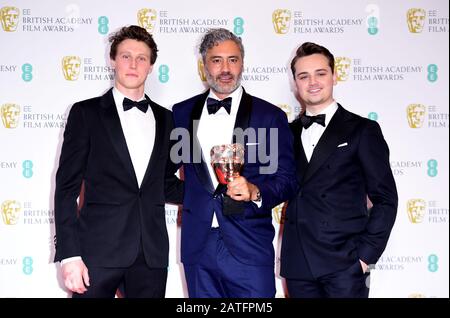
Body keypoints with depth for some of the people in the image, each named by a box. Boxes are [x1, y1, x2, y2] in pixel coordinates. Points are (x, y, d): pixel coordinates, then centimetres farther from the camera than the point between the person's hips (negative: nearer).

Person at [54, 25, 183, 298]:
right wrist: (69, 254, -9)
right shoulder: (87, 112, 3)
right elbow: (67, 187, -2)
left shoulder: (165, 118, 14)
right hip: (99, 249, -3)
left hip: (151, 253, 3)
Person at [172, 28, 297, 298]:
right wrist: (188, 194, 10)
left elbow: (287, 181, -2)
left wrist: (256, 192, -19)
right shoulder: (182, 113, 9)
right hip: (198, 245, 3)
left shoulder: (270, 116, 1)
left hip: (250, 248, -2)